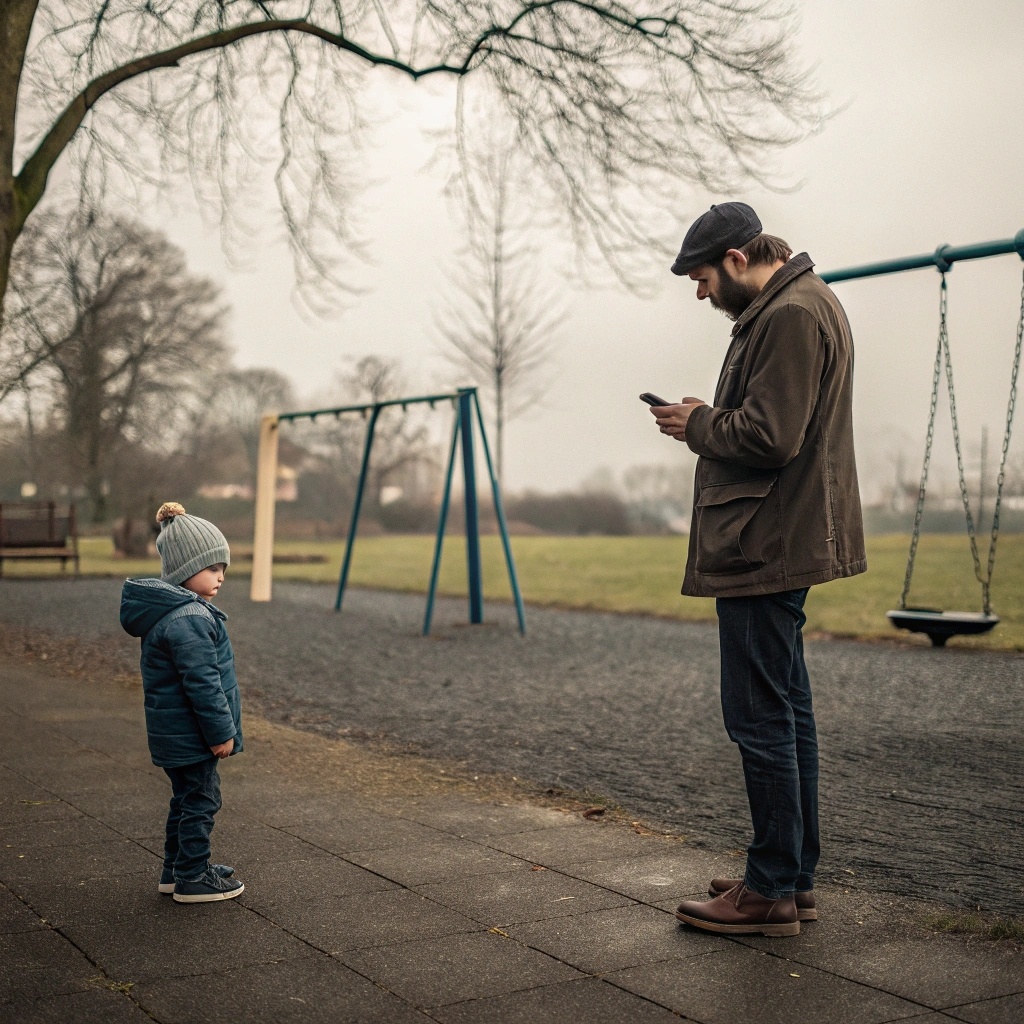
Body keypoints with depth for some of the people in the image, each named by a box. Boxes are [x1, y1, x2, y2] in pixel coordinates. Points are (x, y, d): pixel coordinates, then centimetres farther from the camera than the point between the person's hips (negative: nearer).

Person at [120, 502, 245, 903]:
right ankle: (193, 879, 11)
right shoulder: (189, 618, -24)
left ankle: (177, 869, 31)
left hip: (173, 731, 10)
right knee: (200, 801, 1)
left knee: (187, 799, 20)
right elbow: (202, 682, -25)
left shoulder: (166, 609, 11)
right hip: (191, 734, -10)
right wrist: (221, 731, -18)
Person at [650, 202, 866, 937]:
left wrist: (700, 425, -7)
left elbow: (769, 437, -23)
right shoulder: (790, 307, 18)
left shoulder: (790, 316, -16)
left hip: (763, 549, -11)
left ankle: (773, 891, 4)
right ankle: (795, 877, 24)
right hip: (778, 545, 11)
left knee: (762, 718, -5)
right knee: (787, 711, 14)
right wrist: (708, 422, 7)